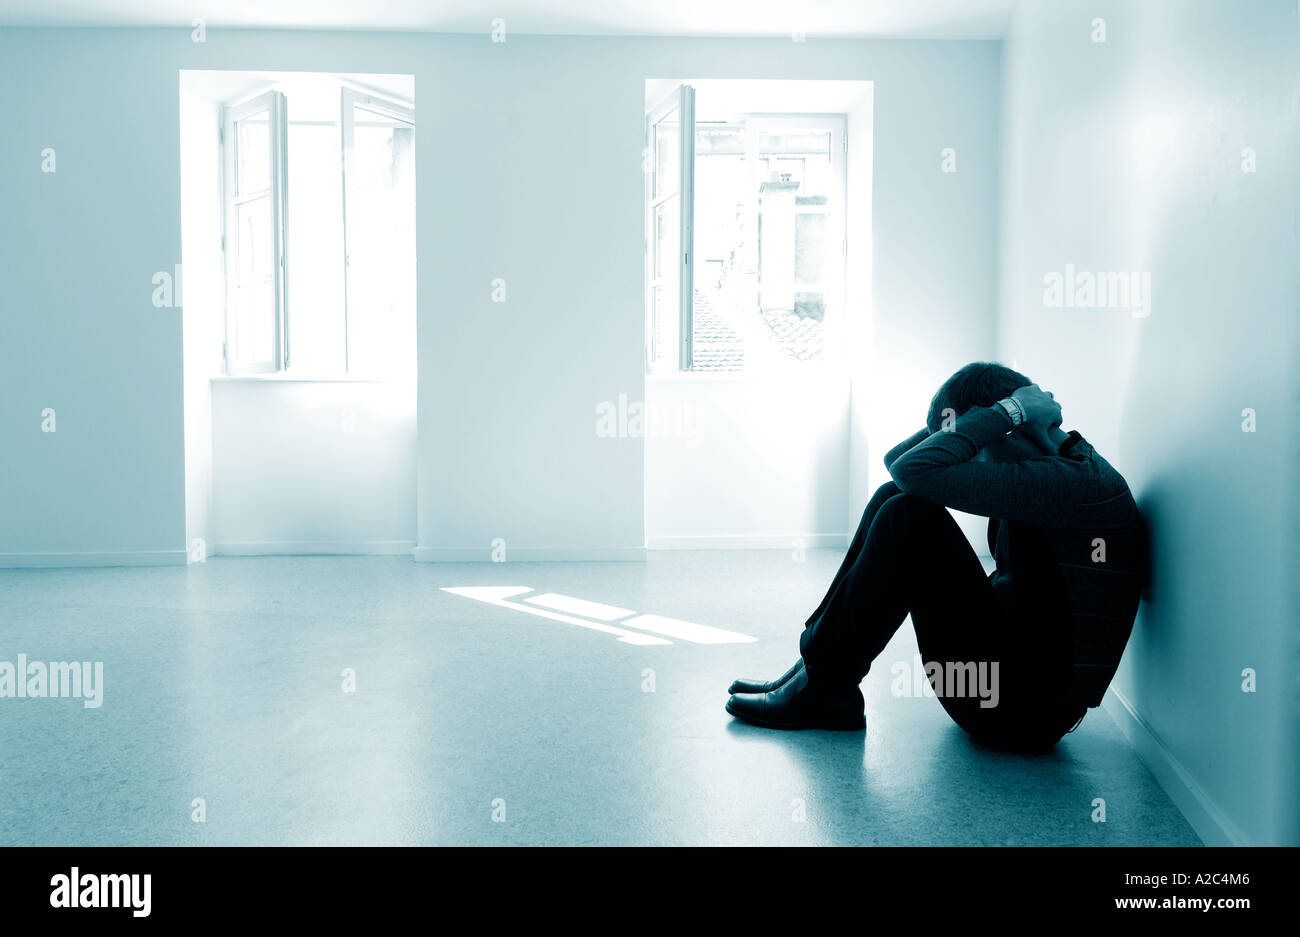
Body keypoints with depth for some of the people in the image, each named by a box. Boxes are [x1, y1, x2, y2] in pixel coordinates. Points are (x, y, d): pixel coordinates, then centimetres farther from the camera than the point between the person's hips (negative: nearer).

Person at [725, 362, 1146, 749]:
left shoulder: (1079, 483, -19)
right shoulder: (1046, 468, 10)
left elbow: (916, 470, -28)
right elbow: (897, 460, 12)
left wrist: (1008, 411, -19)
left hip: (1027, 709, -10)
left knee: (909, 516, -20)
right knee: (894, 498, 4)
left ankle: (825, 690, -9)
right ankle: (820, 665, 3)